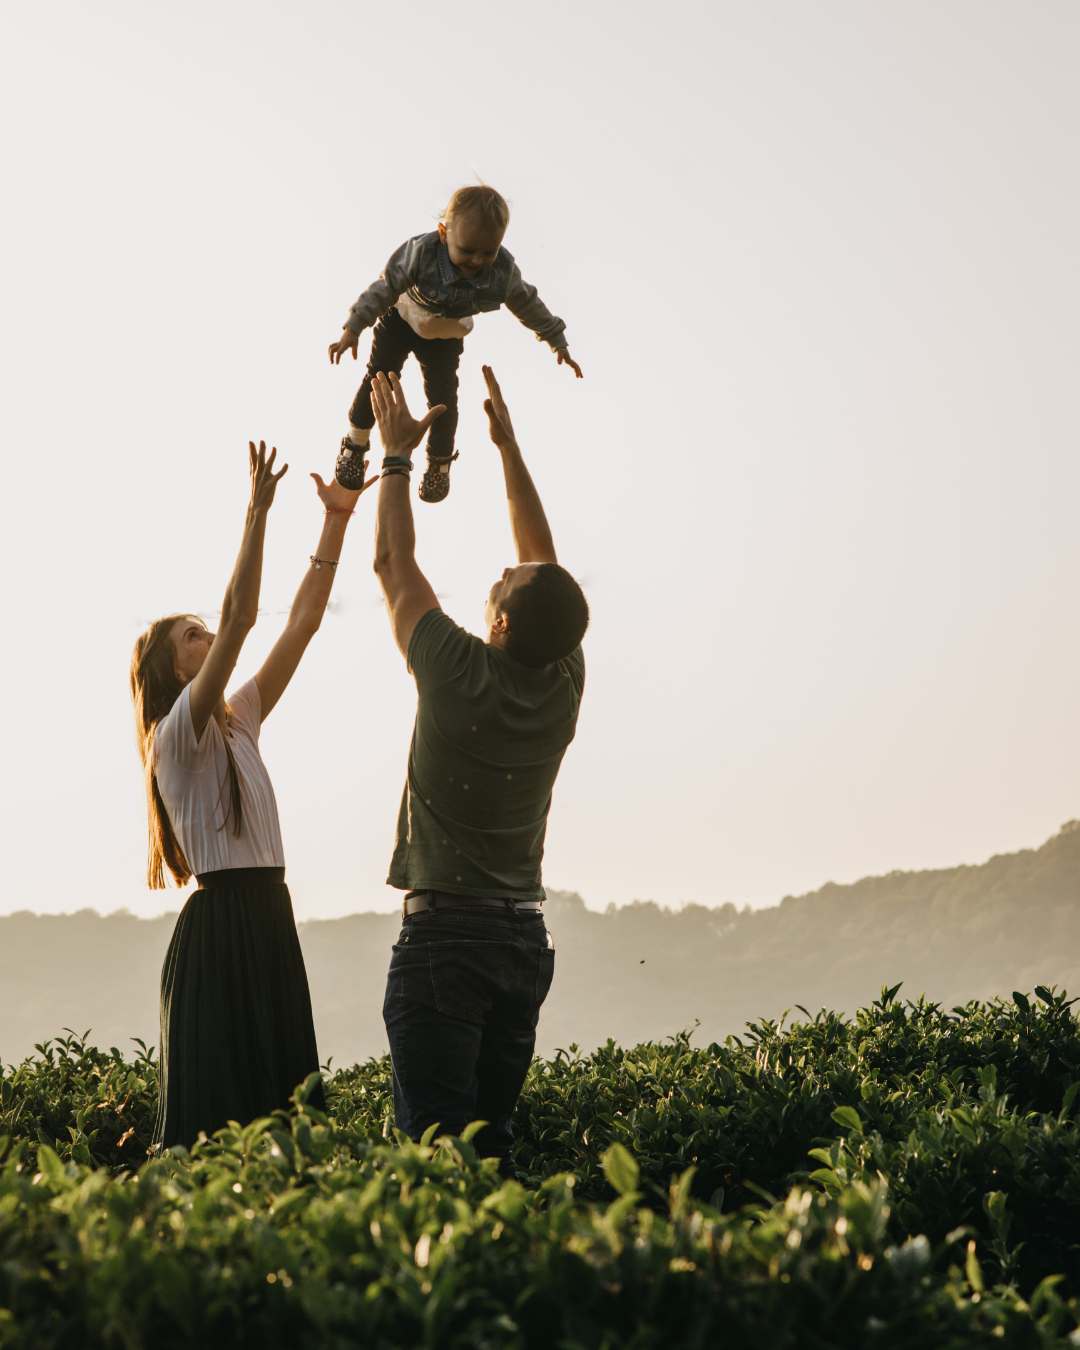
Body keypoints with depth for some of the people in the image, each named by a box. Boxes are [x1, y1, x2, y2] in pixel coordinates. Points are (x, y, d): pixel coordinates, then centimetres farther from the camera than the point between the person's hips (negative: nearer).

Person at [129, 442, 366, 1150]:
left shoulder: (239, 720, 16)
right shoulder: (178, 733, -7)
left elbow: (302, 622, 12)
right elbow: (240, 619, -19)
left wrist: (337, 521, 8)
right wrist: (257, 513, -20)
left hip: (270, 919, 8)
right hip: (218, 925, -8)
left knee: (282, 1094, 6)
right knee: (216, 1105, -8)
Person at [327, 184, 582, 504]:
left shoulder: (503, 271, -27)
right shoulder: (420, 253, -37)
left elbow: (529, 306, -10)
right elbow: (386, 287, -30)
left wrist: (558, 342, 1)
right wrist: (353, 329, -34)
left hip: (445, 337, 2)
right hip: (402, 321, -2)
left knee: (443, 396, 2)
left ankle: (440, 462, 27)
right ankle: (354, 445, 25)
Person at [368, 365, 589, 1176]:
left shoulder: (460, 677, -14)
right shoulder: (565, 687, 0)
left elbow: (394, 564, 0)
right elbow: (545, 562, 13)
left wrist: (397, 453, 11)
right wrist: (508, 444, 18)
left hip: (443, 934, -6)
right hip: (525, 936, 6)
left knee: (436, 1143, -8)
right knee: (495, 1135, 10)